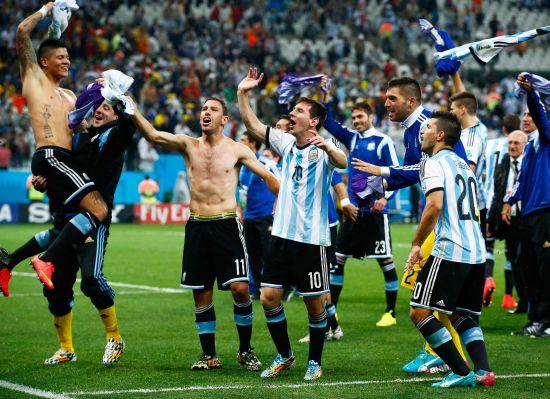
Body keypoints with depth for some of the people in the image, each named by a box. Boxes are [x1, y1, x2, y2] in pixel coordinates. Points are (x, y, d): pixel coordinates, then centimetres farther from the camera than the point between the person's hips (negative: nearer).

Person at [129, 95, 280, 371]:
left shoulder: (237, 150, 3)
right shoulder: (188, 145, 6)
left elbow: (268, 177, 5)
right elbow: (153, 135, -8)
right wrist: (132, 111, -21)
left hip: (227, 224, -2)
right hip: (197, 226, 2)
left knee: (240, 288, -12)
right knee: (201, 294, 4)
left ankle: (245, 350, 5)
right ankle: (209, 355, 15)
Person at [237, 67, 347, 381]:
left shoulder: (323, 150, -10)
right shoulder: (287, 143, 9)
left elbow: (343, 163, -32)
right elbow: (253, 125, 13)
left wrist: (327, 147, -53)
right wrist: (243, 94, 2)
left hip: (312, 238, -6)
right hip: (282, 234, 6)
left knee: (315, 302, 3)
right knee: (269, 297, 2)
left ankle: (315, 361, 18)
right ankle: (285, 356, 17)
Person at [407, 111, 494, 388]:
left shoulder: (434, 163, -5)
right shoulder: (463, 164, 22)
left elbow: (434, 206, -20)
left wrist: (416, 244, -11)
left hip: (449, 251, -9)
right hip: (477, 252, 9)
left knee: (420, 312, -5)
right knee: (461, 315, 18)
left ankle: (461, 373, -9)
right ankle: (483, 370, 2)